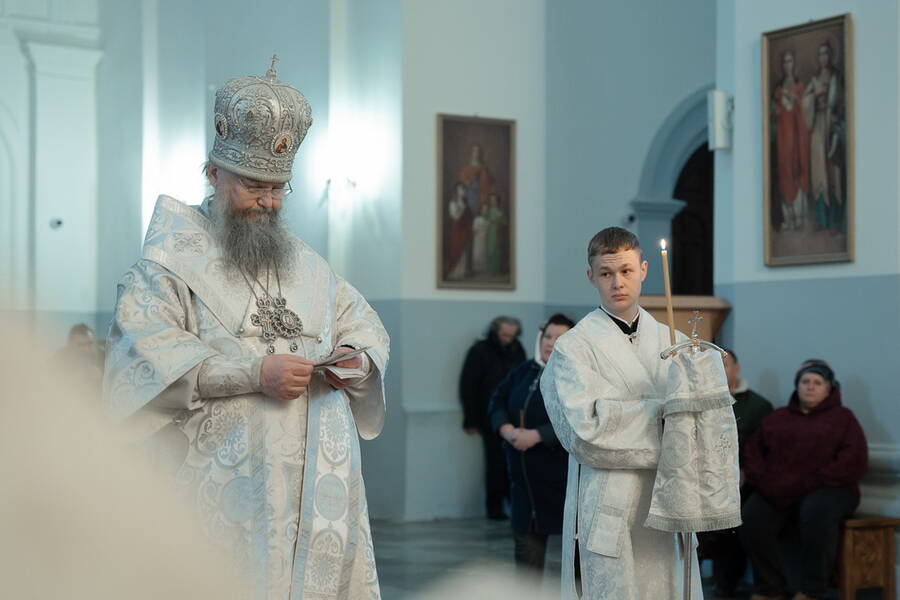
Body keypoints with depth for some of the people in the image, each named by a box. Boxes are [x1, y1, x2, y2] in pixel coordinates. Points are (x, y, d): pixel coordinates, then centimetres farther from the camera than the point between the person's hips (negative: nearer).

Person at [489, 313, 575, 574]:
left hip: (566, 473, -6)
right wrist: (506, 429, -6)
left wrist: (536, 435, -24)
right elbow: (498, 400, 14)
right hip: (526, 473, 6)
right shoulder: (525, 371, 10)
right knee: (527, 535, 10)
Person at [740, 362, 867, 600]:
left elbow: (854, 462, -3)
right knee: (751, 518, -26)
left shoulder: (842, 417, 11)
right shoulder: (778, 417, 23)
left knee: (816, 511, -38)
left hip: (827, 489, -3)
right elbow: (753, 449, 16)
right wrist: (762, 479, -6)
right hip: (776, 491, 3)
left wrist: (810, 483, -13)